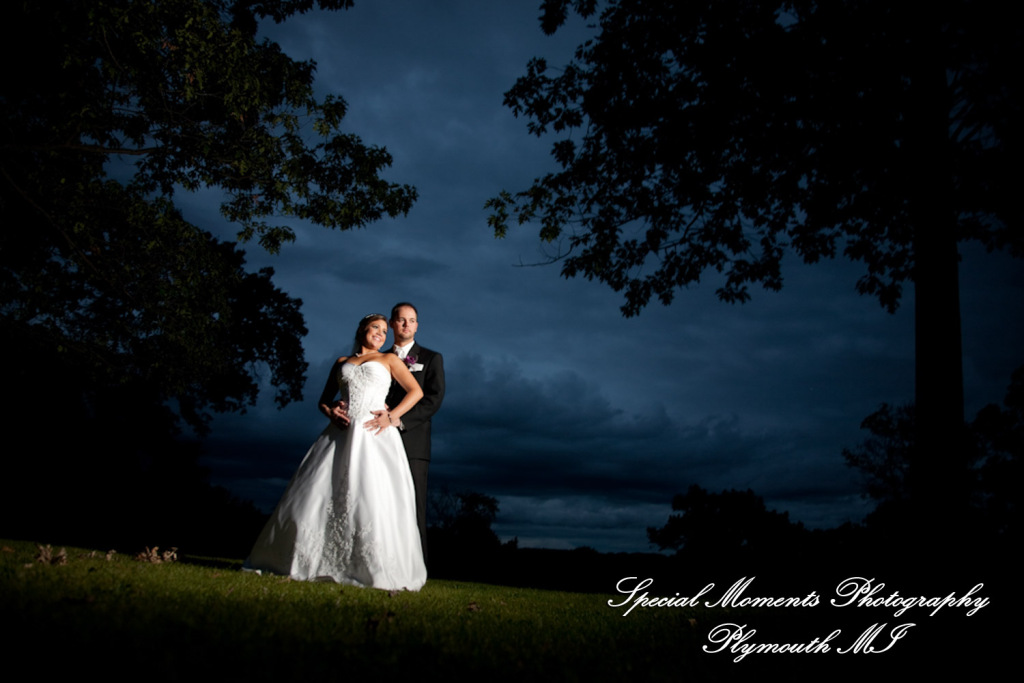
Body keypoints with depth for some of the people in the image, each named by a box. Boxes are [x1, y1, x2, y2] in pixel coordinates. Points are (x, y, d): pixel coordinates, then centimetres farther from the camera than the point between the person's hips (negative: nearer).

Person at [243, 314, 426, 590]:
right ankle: (307, 562, 6)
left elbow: (416, 391, 6)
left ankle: (375, 569, -8)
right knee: (318, 493, -3)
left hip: (375, 433, -3)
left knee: (373, 498, -14)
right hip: (343, 433, 3)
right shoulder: (342, 362, 23)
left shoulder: (388, 359, 15)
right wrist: (330, 412, 0)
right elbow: (324, 399, 23)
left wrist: (392, 416, -7)